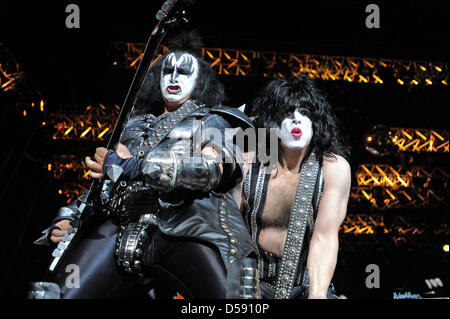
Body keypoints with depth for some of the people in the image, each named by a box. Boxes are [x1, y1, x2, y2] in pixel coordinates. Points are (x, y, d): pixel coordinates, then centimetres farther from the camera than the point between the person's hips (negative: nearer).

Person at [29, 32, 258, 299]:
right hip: (124, 223, 3)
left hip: (187, 224, -3)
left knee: (228, 294, -29)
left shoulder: (211, 121, 20)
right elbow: (107, 179, 34)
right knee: (59, 293, -17)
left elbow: (211, 170, -1)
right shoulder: (136, 124, 34)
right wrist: (70, 216, 15)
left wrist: (131, 166, -8)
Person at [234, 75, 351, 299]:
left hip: (309, 285, 1)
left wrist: (317, 294, -30)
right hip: (254, 283, 0)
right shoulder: (247, 166, -7)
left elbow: (324, 238, -17)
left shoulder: (334, 168, -10)